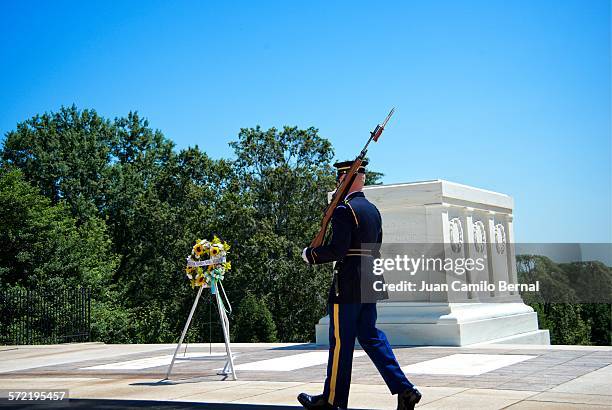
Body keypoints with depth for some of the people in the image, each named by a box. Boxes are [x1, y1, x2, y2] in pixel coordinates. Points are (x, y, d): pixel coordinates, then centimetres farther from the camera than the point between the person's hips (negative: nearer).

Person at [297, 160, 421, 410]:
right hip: (369, 285, 8)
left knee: (341, 341, 2)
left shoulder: (344, 209, -14)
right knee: (370, 336, 13)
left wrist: (310, 255, -5)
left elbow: (337, 249, -20)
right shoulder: (373, 210, 14)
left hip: (347, 285, -8)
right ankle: (404, 389, 6)